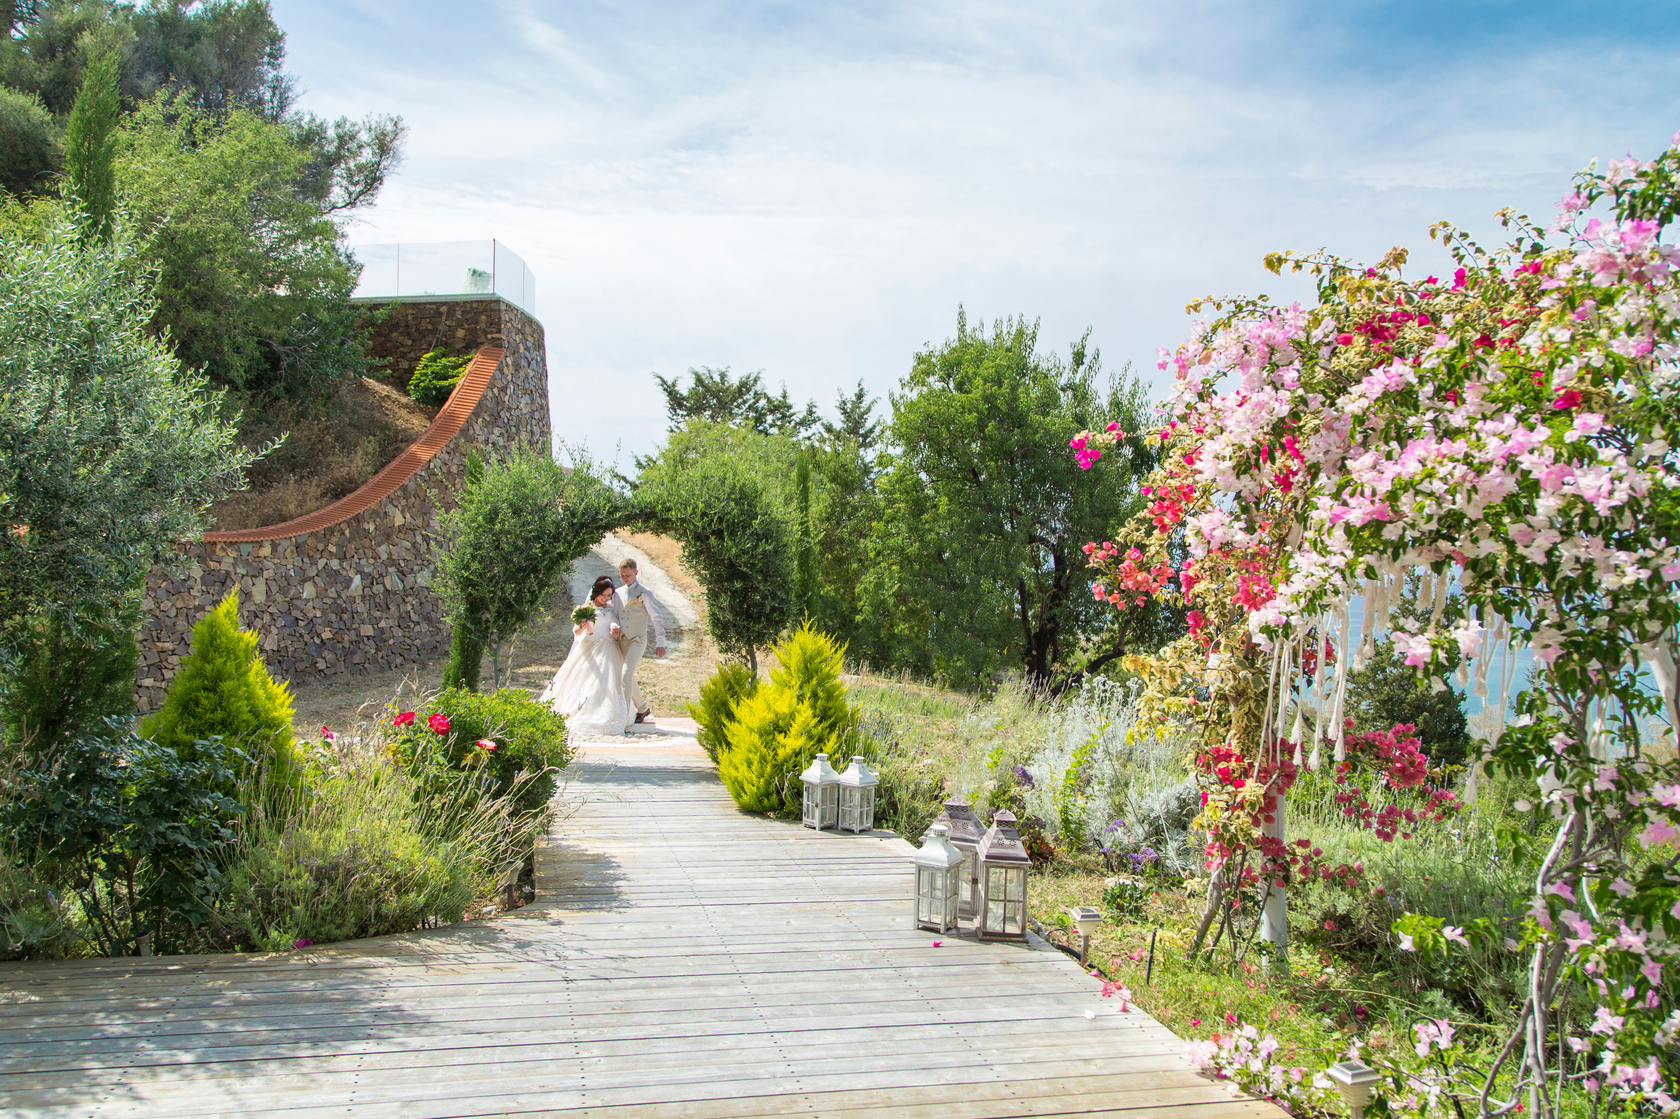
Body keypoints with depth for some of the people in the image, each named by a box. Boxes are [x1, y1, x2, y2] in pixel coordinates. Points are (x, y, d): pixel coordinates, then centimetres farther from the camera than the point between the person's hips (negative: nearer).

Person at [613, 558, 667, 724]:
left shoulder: (644, 593, -5)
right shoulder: (618, 593, 12)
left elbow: (657, 617, -6)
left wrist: (660, 643, -12)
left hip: (637, 640, -6)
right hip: (621, 640, 6)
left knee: (626, 674, -20)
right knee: (629, 678, 12)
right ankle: (643, 709, 29)